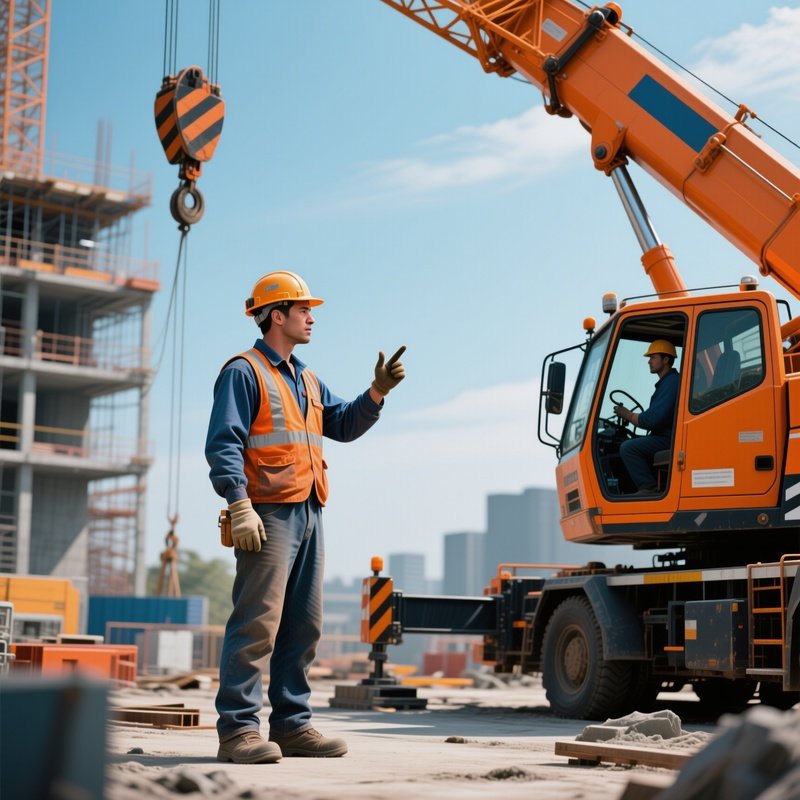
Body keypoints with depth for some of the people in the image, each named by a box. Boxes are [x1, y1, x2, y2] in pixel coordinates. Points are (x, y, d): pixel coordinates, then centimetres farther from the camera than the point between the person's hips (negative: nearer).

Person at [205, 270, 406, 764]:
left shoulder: (307, 380, 23)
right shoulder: (244, 372, -3)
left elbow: (344, 425, 19)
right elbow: (224, 445, -12)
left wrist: (378, 391, 4)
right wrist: (240, 505, -23)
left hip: (309, 515, 9)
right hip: (270, 515, -9)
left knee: (304, 625, 9)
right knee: (257, 623, -11)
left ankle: (291, 724, 16)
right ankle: (238, 729, -9)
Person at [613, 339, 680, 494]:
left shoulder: (672, 382, -14)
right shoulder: (666, 382, 22)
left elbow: (653, 419, -21)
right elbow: (655, 417, 22)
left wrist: (627, 415, -8)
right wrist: (630, 415, 10)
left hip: (671, 440, -11)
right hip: (666, 437, 11)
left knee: (628, 448, -20)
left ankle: (649, 488, -22)